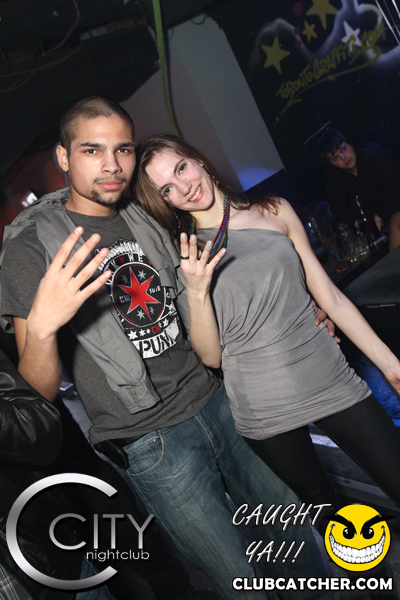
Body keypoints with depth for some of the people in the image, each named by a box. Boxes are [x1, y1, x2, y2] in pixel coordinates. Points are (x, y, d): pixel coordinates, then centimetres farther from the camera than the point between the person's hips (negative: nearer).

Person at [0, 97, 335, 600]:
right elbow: (41, 391, -11)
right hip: (152, 443, -5)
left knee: (297, 545, 16)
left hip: (215, 403, 6)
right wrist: (41, 326, -32)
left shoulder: (147, 219, 9)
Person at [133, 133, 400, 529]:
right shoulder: (183, 257, -3)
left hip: (330, 381, 2)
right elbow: (211, 356, -6)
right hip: (263, 412, -1)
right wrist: (195, 291, -22)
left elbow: (329, 296, 6)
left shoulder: (275, 213, 2)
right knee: (322, 502, 15)